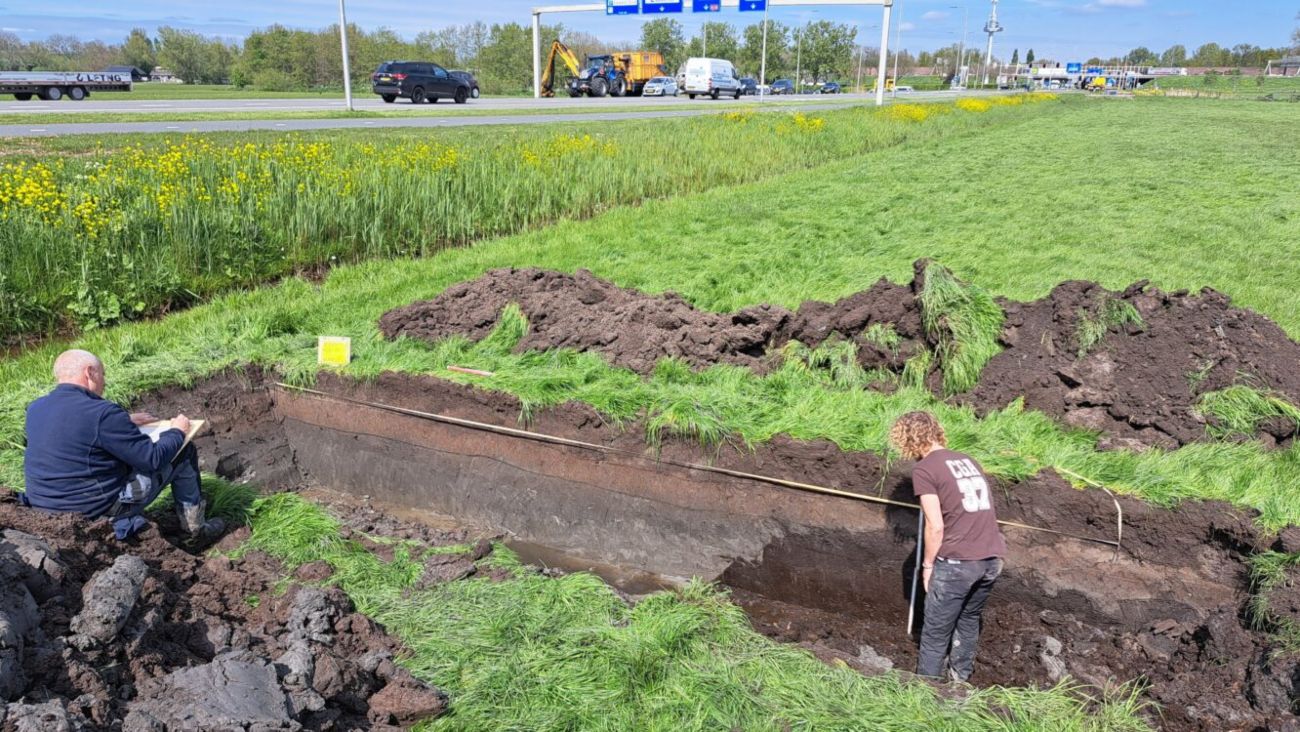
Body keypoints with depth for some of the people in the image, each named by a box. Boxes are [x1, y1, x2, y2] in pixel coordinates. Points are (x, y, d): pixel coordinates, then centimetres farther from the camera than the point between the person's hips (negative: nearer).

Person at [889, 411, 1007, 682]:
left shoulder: (924, 469, -5)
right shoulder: (968, 460, 16)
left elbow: (935, 527, -9)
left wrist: (927, 565, 2)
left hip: (957, 561, -7)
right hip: (993, 558, 7)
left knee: (936, 633, 9)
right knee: (969, 619, 26)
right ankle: (960, 679, 38)